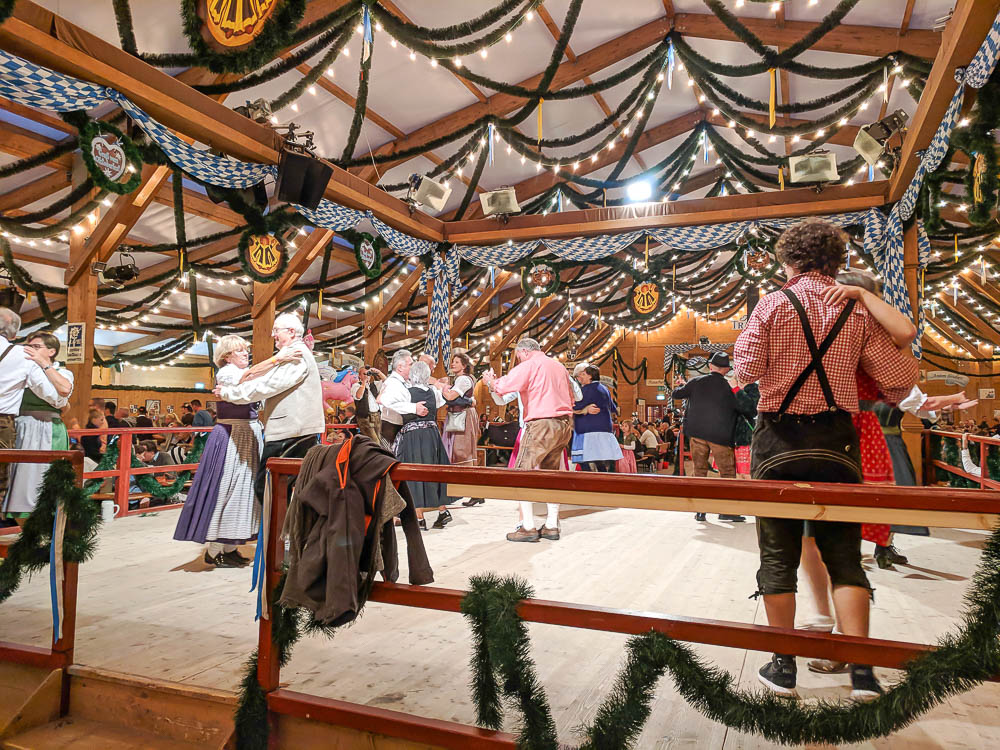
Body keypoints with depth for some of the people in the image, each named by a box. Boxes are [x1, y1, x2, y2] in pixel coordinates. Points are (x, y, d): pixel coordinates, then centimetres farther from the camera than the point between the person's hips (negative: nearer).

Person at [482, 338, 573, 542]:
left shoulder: (529, 365, -3)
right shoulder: (559, 366, 20)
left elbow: (502, 387, -9)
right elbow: (571, 397, 28)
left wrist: (490, 381, 10)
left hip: (541, 424, -8)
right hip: (564, 424, 8)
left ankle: (528, 527, -5)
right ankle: (552, 526, 14)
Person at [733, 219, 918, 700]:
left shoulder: (774, 303, -5)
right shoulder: (857, 311, 4)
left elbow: (746, 369, -9)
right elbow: (900, 377, 4)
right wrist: (886, 398, 26)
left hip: (779, 440, -2)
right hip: (835, 439, 3)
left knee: (778, 555, 8)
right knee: (844, 555, 12)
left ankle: (783, 666, 15)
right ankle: (862, 670, 8)